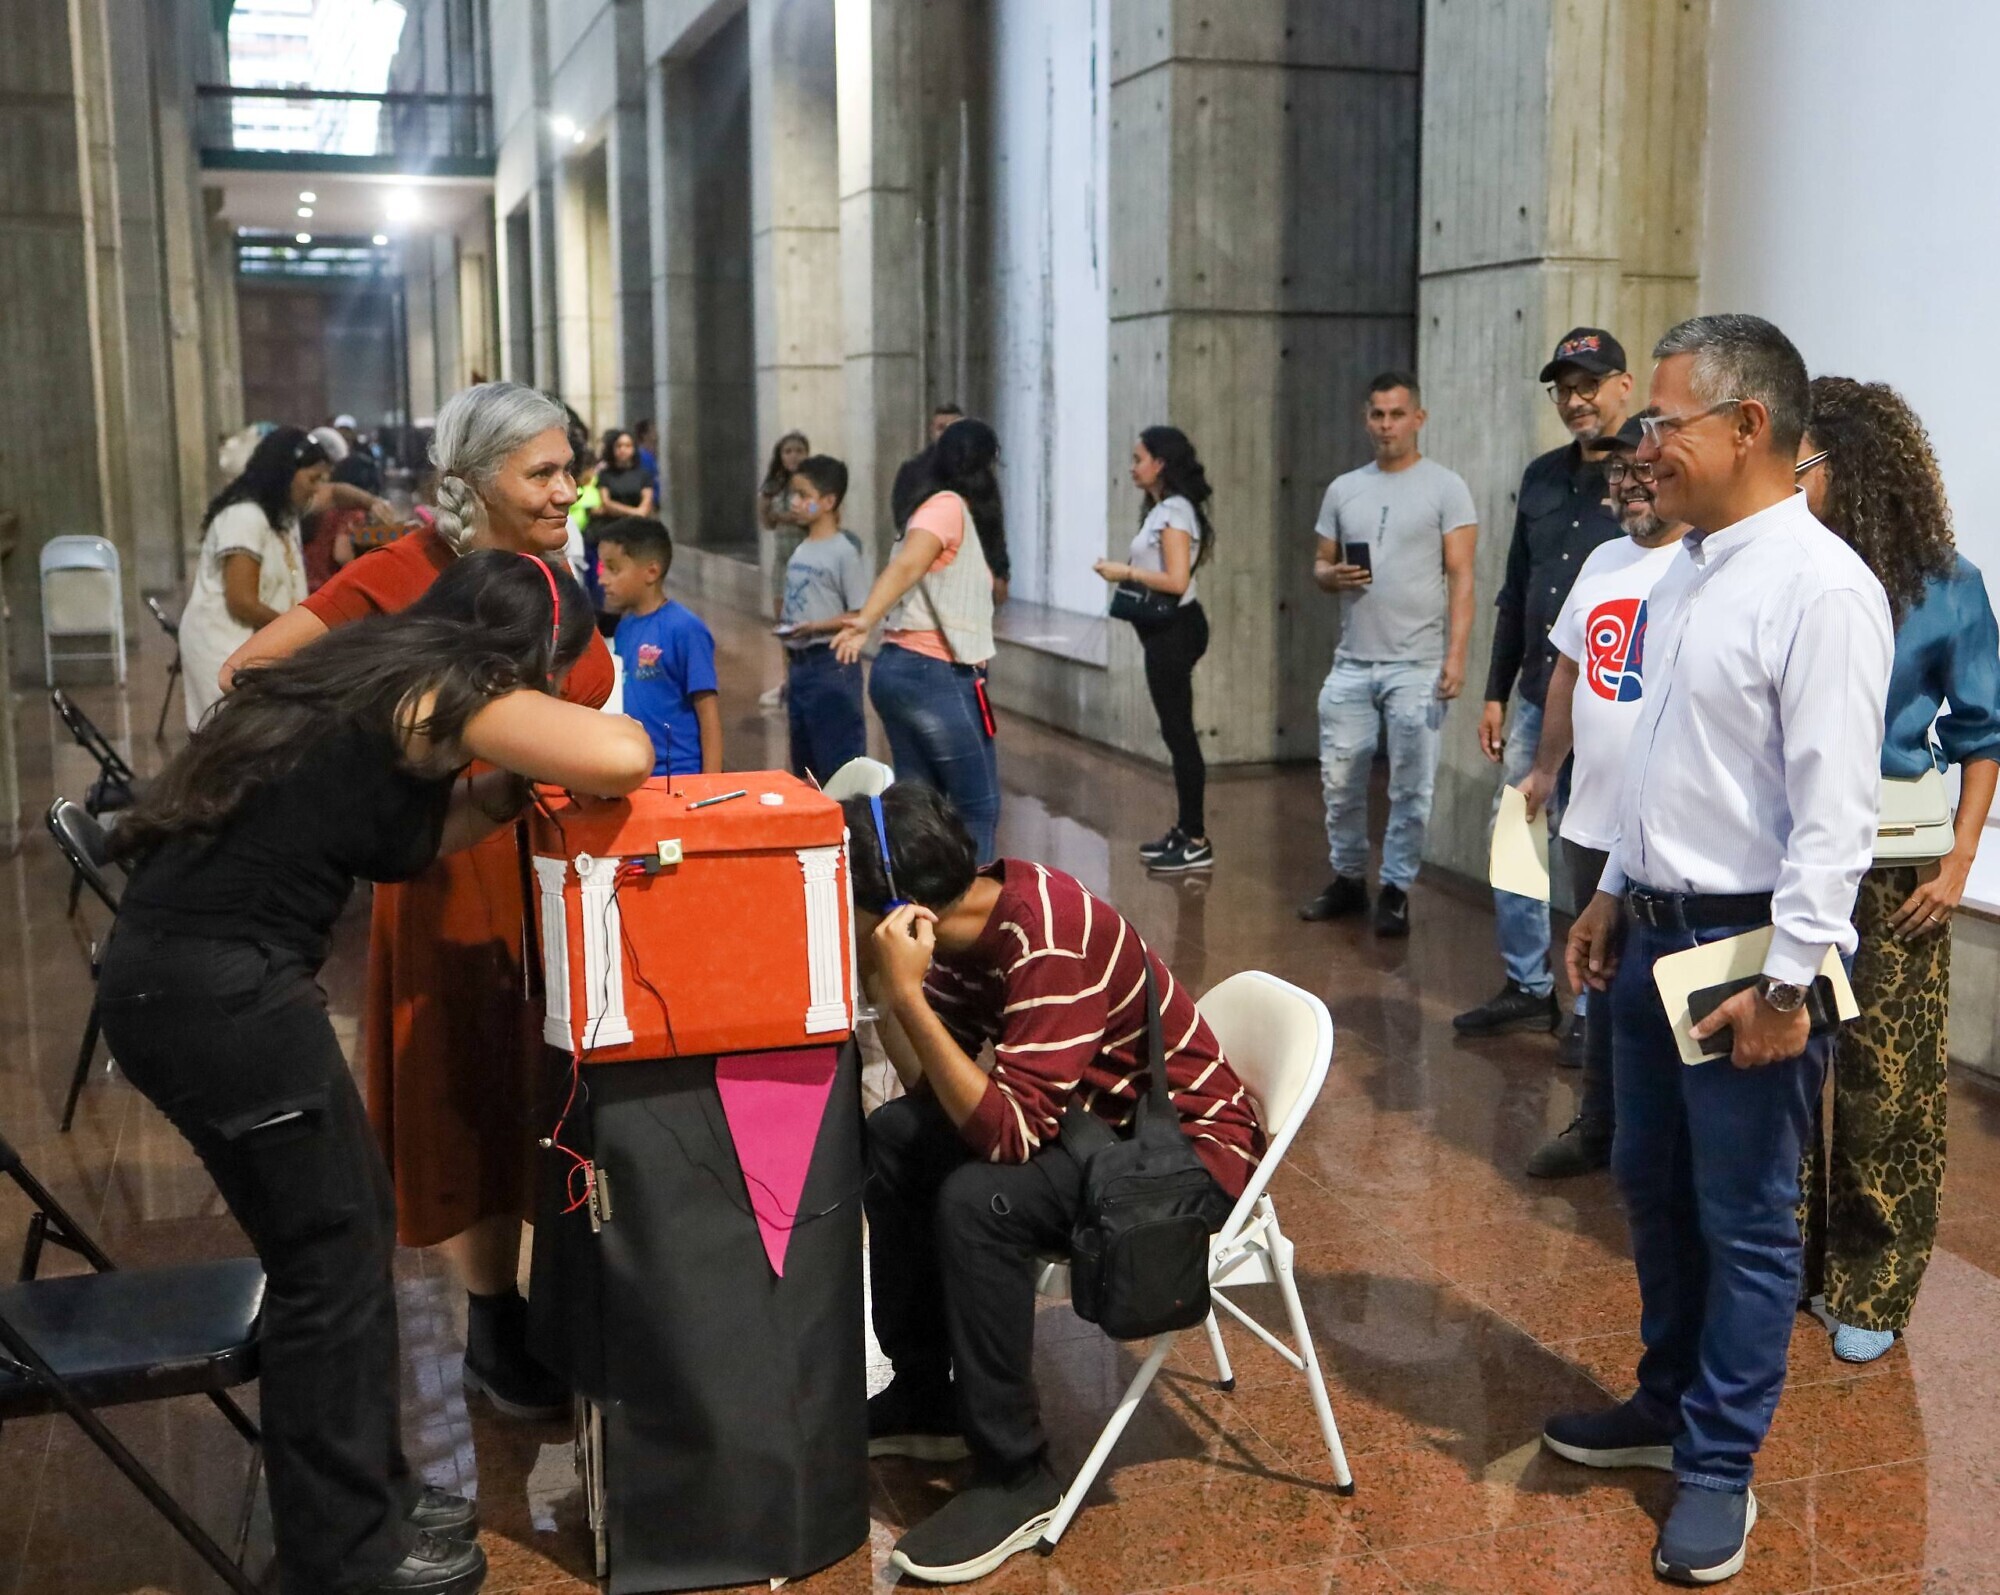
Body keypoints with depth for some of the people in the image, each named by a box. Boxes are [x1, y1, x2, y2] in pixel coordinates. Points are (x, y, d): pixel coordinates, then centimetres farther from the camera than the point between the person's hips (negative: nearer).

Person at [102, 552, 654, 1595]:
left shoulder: (372, 676, 17)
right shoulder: (446, 691, -9)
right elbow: (621, 759, -21)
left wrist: (514, 778, 13)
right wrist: (543, 754, 0)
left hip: (176, 973, 9)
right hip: (220, 991, -9)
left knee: (347, 1232, 18)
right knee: (332, 1263, 3)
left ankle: (362, 1500, 32)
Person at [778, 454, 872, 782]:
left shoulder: (845, 551, -11)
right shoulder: (800, 551, 12)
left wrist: (814, 627, -23)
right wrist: (789, 670, 15)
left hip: (832, 664, -8)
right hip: (799, 665, 8)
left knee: (839, 762, -5)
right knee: (804, 765, 15)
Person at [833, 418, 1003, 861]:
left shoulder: (942, 506, 19)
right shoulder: (949, 507, -10)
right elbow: (904, 566, -26)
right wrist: (864, 622, -39)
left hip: (903, 670, 10)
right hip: (936, 675, -9)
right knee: (979, 807, -3)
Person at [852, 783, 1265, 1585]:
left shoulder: (1051, 940, -31)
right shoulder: (968, 912, -5)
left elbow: (1006, 1135, -35)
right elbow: (934, 1088, -3)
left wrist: (906, 994, -35)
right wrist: (881, 981, -15)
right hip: (1097, 1117, 9)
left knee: (978, 1200, -29)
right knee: (893, 1138, 4)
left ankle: (1014, 1476, -12)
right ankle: (924, 1396, 18)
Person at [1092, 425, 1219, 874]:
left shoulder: (1175, 511, -15)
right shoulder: (1162, 509, 16)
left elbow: (1177, 581, -23)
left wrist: (1126, 572, -15)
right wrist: (1126, 570, 4)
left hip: (1174, 630, -11)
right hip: (1164, 630, 11)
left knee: (1179, 732, -7)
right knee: (1175, 732, 14)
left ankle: (1197, 843, -4)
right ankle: (1185, 830, 21)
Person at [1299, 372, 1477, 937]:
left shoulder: (1445, 488, -2)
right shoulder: (1343, 489, 11)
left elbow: (1461, 578, -7)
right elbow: (1319, 563, 17)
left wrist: (1455, 654, -15)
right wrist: (1332, 576, -8)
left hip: (1416, 667, -4)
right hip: (1350, 664, 4)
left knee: (1410, 789, 1)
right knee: (1340, 782, 9)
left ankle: (1395, 891, 12)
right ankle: (1348, 879, 24)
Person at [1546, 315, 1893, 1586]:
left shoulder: (1818, 587, -19)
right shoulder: (1686, 572, 10)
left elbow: (1835, 811, -22)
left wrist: (1786, 979, -22)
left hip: (1746, 950, -9)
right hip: (1655, 936, 9)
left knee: (1744, 1223, 5)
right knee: (1655, 1191, 20)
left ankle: (1720, 1467, 21)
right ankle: (1670, 1404, 39)